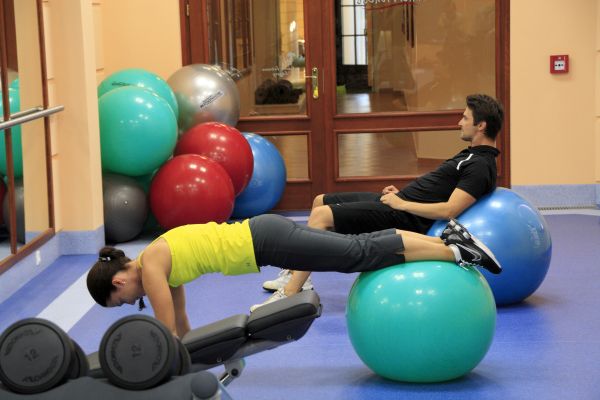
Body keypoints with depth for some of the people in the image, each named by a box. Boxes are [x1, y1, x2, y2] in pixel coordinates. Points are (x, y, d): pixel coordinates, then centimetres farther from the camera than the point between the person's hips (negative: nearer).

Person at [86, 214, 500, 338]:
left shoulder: (150, 267, -9)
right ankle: (447, 239, 11)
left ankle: (455, 251, -7)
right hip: (261, 232, 7)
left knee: (362, 254, -7)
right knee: (362, 247, 8)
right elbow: (181, 323, 26)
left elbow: (167, 333, -9)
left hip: (265, 243, -7)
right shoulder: (163, 260, 16)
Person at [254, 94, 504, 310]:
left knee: (322, 215, -22)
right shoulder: (472, 155, 15)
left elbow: (449, 210, -27)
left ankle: (289, 295, -20)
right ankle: (298, 276, 22)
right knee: (321, 201, 18)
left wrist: (402, 204, -19)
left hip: (404, 216, -11)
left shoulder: (480, 166, -18)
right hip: (399, 202, 11)